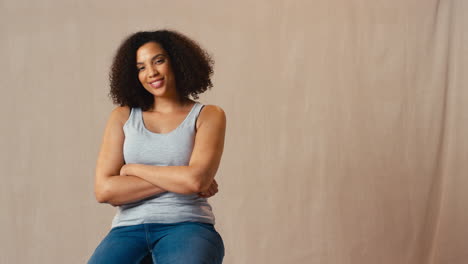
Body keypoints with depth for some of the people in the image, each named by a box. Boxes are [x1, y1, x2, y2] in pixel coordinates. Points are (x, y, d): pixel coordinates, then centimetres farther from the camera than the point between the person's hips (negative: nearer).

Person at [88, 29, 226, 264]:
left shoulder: (207, 115, 8)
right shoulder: (123, 116, 14)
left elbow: (196, 180, -10)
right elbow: (104, 190, 1)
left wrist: (132, 169, 2)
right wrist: (176, 180, -4)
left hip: (186, 226, -1)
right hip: (129, 229, 1)